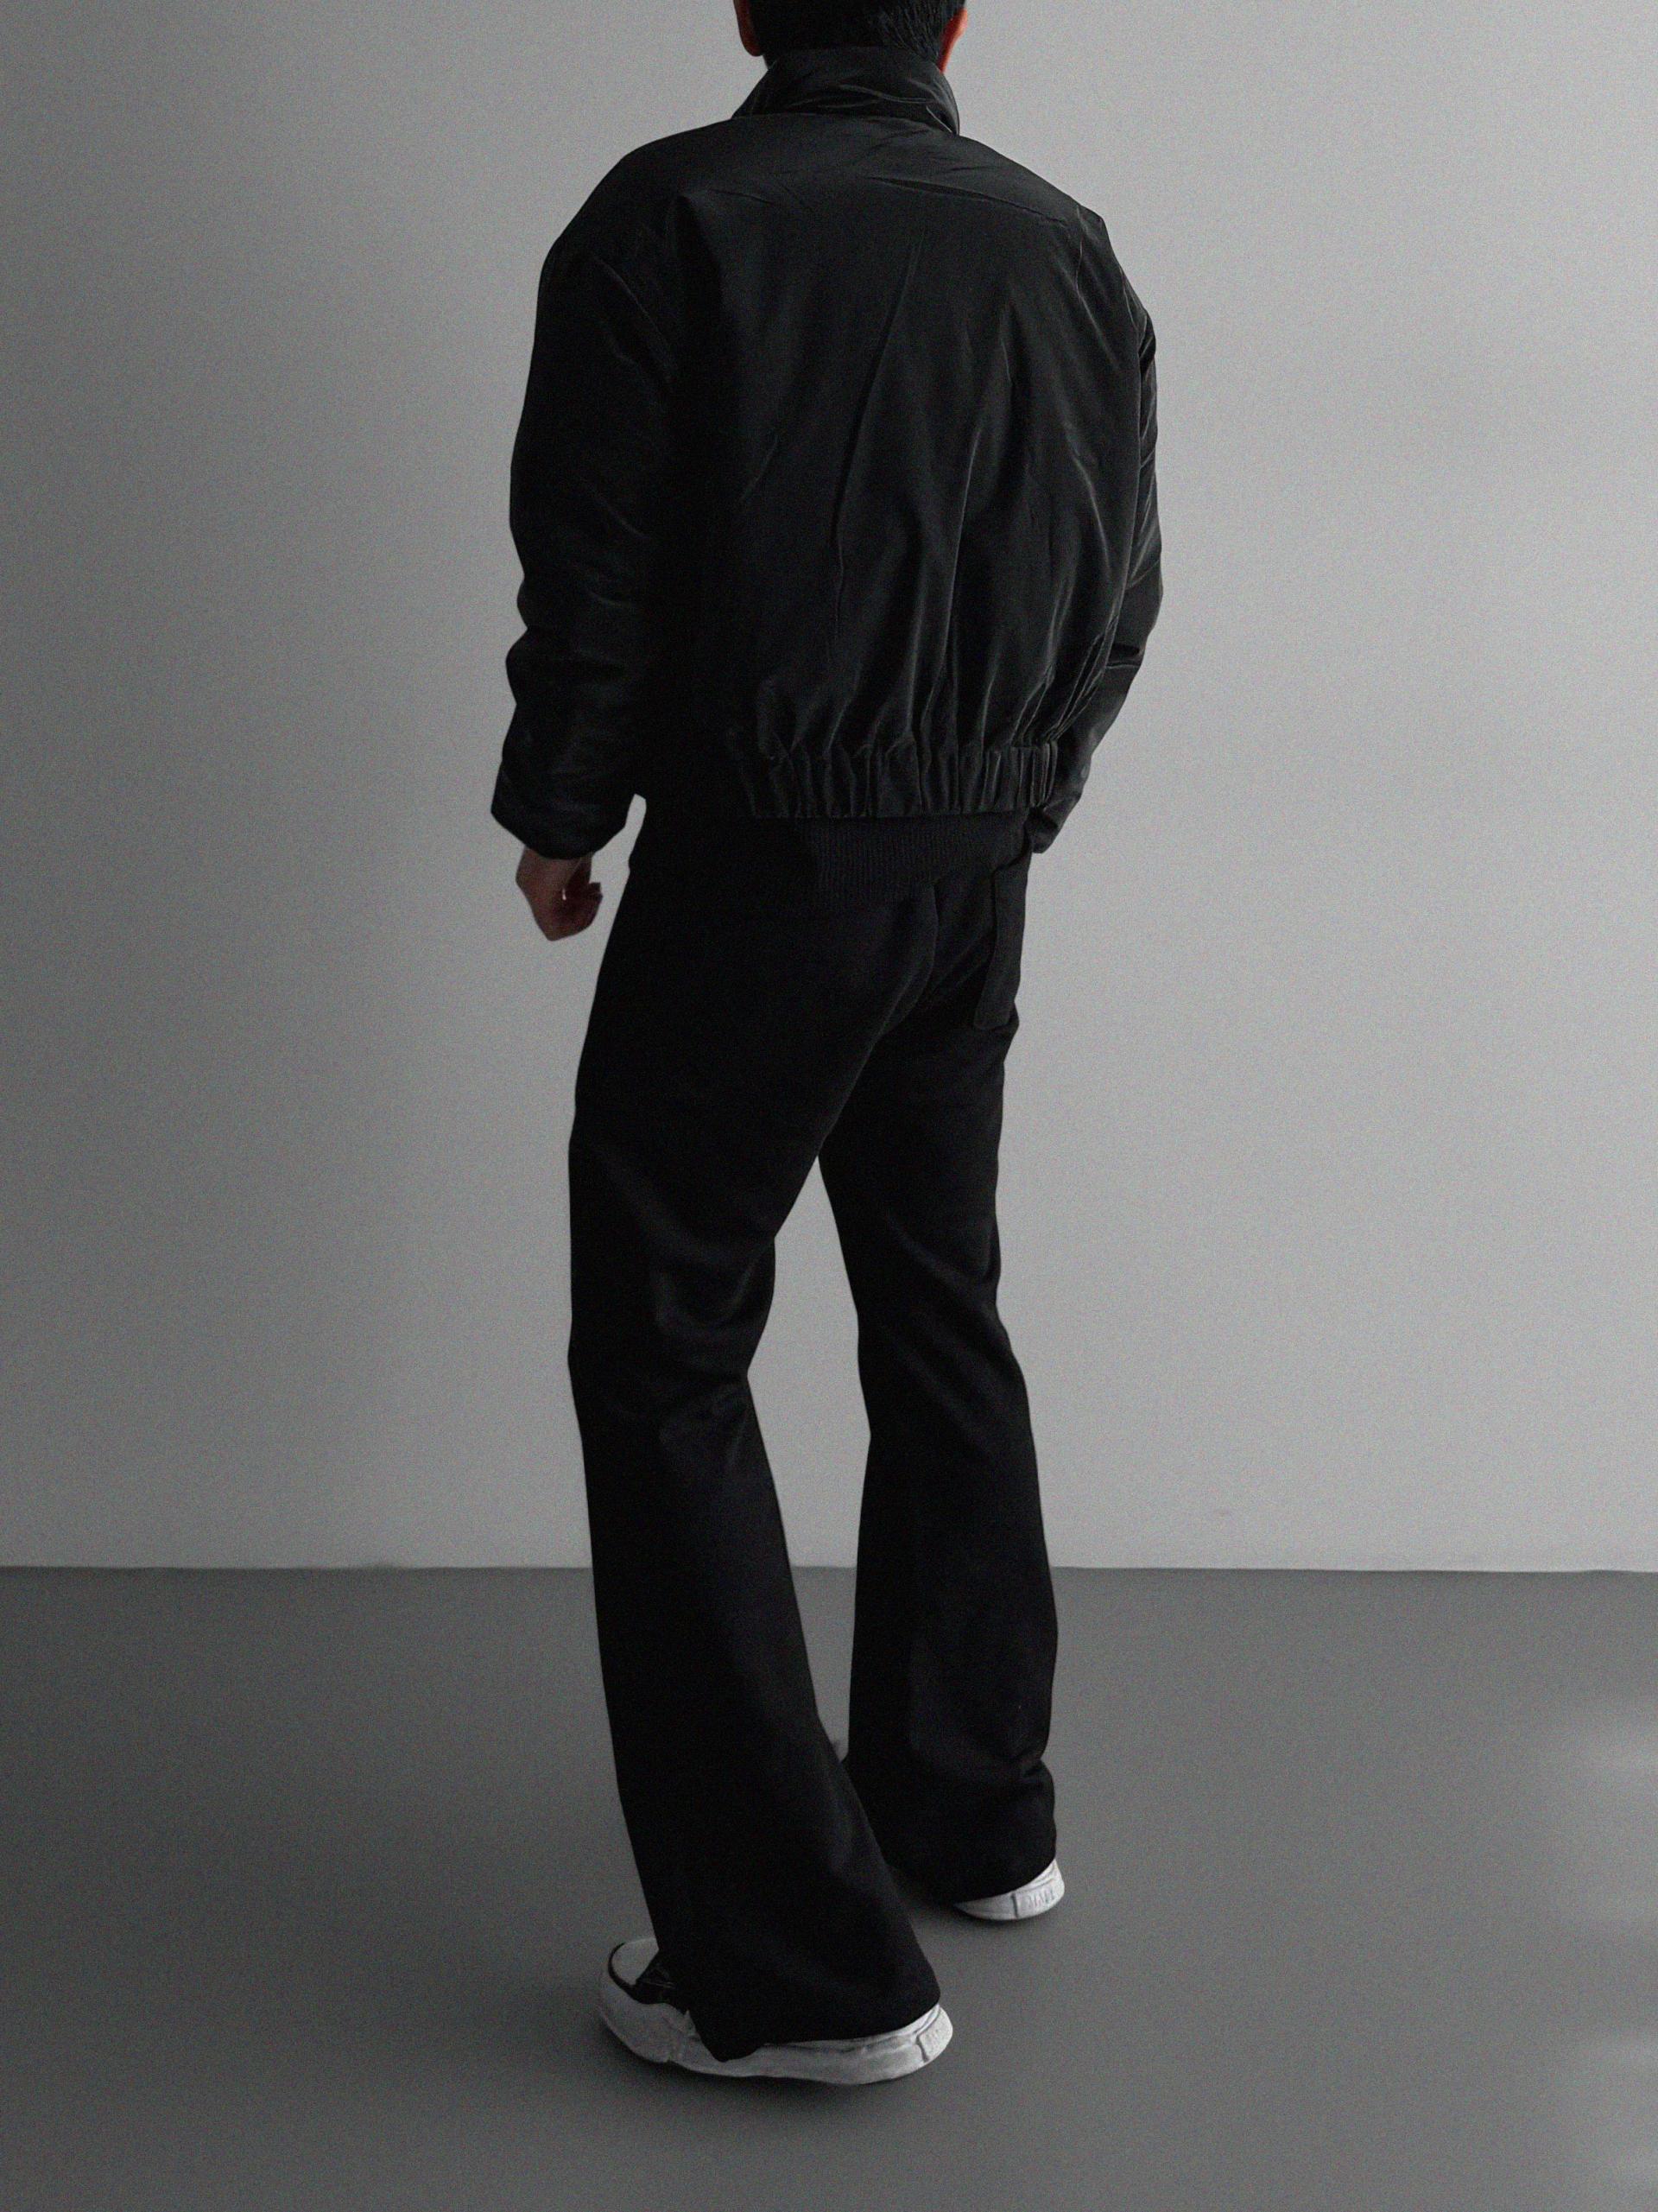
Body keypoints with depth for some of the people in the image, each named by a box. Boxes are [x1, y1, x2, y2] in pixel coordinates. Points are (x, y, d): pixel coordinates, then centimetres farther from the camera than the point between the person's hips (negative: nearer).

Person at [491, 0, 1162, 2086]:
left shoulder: (669, 219, -9)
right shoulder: (1066, 247, 5)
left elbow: (595, 567, -11)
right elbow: (1124, 587, 9)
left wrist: (559, 815, 3)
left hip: (757, 869, -6)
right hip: (976, 875, 6)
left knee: (665, 1360, 1)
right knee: (938, 1320, 20)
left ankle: (801, 1955, 0)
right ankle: (975, 1811, 32)